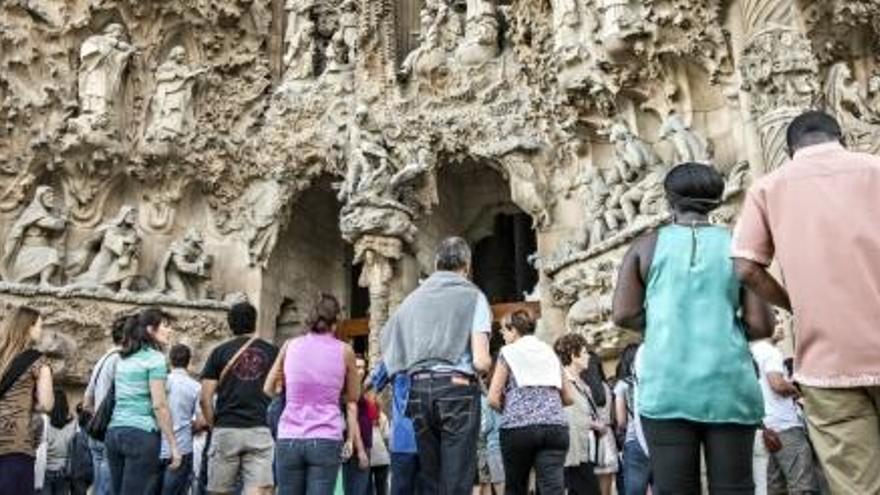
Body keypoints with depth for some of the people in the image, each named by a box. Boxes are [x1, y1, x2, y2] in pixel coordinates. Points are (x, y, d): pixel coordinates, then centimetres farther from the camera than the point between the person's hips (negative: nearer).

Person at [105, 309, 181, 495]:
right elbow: (159, 405, -13)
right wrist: (173, 444, -11)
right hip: (142, 433, -8)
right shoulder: (155, 358, -7)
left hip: (114, 431, 8)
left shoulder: (123, 359, 16)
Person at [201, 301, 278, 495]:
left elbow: (205, 398, 0)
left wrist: (213, 425, 12)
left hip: (226, 430, 1)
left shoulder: (219, 352, 5)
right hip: (261, 431, 0)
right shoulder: (272, 352, 6)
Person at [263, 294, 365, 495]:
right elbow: (352, 401, 9)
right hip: (326, 440, -2)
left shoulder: (290, 345, 5)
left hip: (289, 439, 2)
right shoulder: (344, 351, 1)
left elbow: (268, 389, 16)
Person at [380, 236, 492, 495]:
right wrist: (488, 364, 13)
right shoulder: (473, 296, 1)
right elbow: (481, 361, -8)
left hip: (418, 390, 4)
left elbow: (388, 349, 9)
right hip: (457, 388, -4)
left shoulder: (413, 298, 14)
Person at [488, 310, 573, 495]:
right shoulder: (550, 353, 19)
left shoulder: (509, 353, 7)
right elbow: (568, 398, 19)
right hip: (556, 425, 3)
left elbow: (493, 399, -1)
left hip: (518, 427, -3)